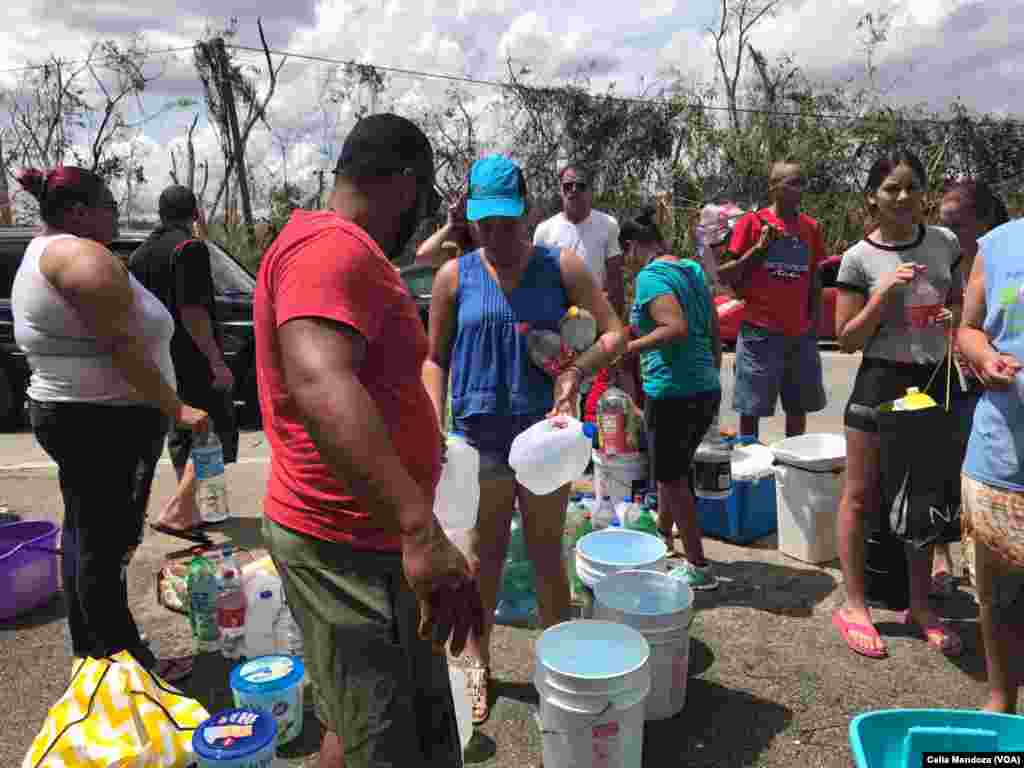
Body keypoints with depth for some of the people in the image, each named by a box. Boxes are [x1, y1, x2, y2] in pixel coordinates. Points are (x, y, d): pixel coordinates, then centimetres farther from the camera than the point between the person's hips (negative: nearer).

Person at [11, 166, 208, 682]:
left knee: (84, 534, 17)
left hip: (62, 412, 11)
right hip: (105, 421, -11)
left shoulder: (41, 253, 17)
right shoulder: (83, 255, -16)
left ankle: (88, 648, 30)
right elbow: (121, 346, -24)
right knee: (107, 544, -4)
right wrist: (176, 409, -21)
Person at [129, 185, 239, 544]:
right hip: (194, 362, -9)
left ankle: (189, 512, 23)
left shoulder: (140, 253, 14)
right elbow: (192, 311, -22)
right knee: (220, 434, -3)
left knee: (181, 434, 16)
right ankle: (175, 511, -11)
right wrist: (216, 361, -22)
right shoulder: (190, 248, -13)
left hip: (160, 362, 9)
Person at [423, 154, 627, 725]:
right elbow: (436, 359, 6)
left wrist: (576, 373, -23)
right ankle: (478, 666, 32)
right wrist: (434, 422, -7)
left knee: (548, 554, 13)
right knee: (484, 555, 13)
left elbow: (615, 334, -5)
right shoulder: (455, 277, 0)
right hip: (479, 434, 1)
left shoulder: (562, 266, -3)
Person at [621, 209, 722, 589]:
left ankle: (699, 567, 14)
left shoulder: (650, 276, -13)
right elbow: (714, 333, 16)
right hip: (705, 389, 9)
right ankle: (663, 537, 42)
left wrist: (627, 348, -18)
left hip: (673, 393, -9)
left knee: (672, 479, 5)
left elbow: (677, 328, -26)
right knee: (673, 470, 24)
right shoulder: (692, 270, 12)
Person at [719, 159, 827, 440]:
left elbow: (814, 282, 16)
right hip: (761, 332, -5)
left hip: (801, 334, 5)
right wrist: (759, 248, -15)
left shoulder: (811, 227, 10)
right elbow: (724, 276, -5)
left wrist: (815, 324, 11)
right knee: (751, 410, 1)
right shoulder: (753, 222, -4)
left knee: (798, 408, 12)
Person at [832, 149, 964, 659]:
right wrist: (885, 293, -21)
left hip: (934, 383, 5)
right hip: (880, 384, -4)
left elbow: (959, 302, 17)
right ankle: (854, 606, 16)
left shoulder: (944, 242, 3)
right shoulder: (859, 258, -9)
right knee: (860, 496, 2)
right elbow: (847, 340, -9)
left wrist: (955, 317, -6)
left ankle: (920, 605, 29)